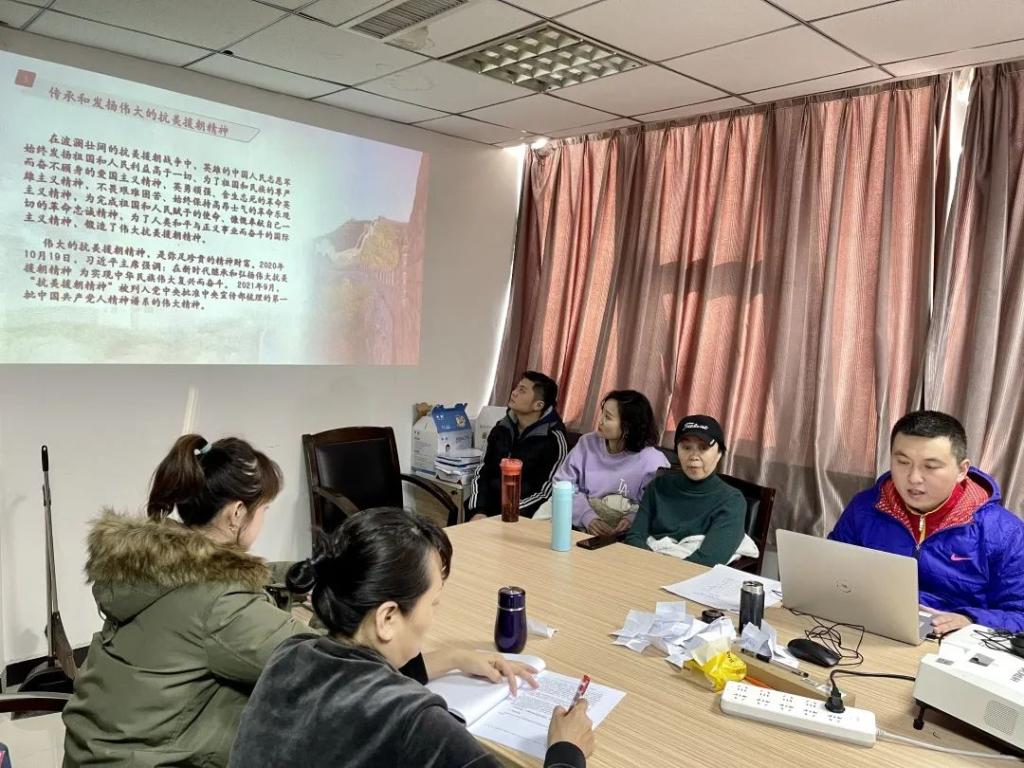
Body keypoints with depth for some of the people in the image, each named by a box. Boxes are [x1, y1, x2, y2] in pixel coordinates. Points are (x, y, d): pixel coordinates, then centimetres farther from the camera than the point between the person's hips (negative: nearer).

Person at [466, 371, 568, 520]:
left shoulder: (552, 440, -7)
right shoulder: (501, 429, 11)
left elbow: (546, 494, -11)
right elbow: (482, 474, 9)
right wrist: (479, 511, -8)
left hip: (521, 520, -4)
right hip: (488, 509, 4)